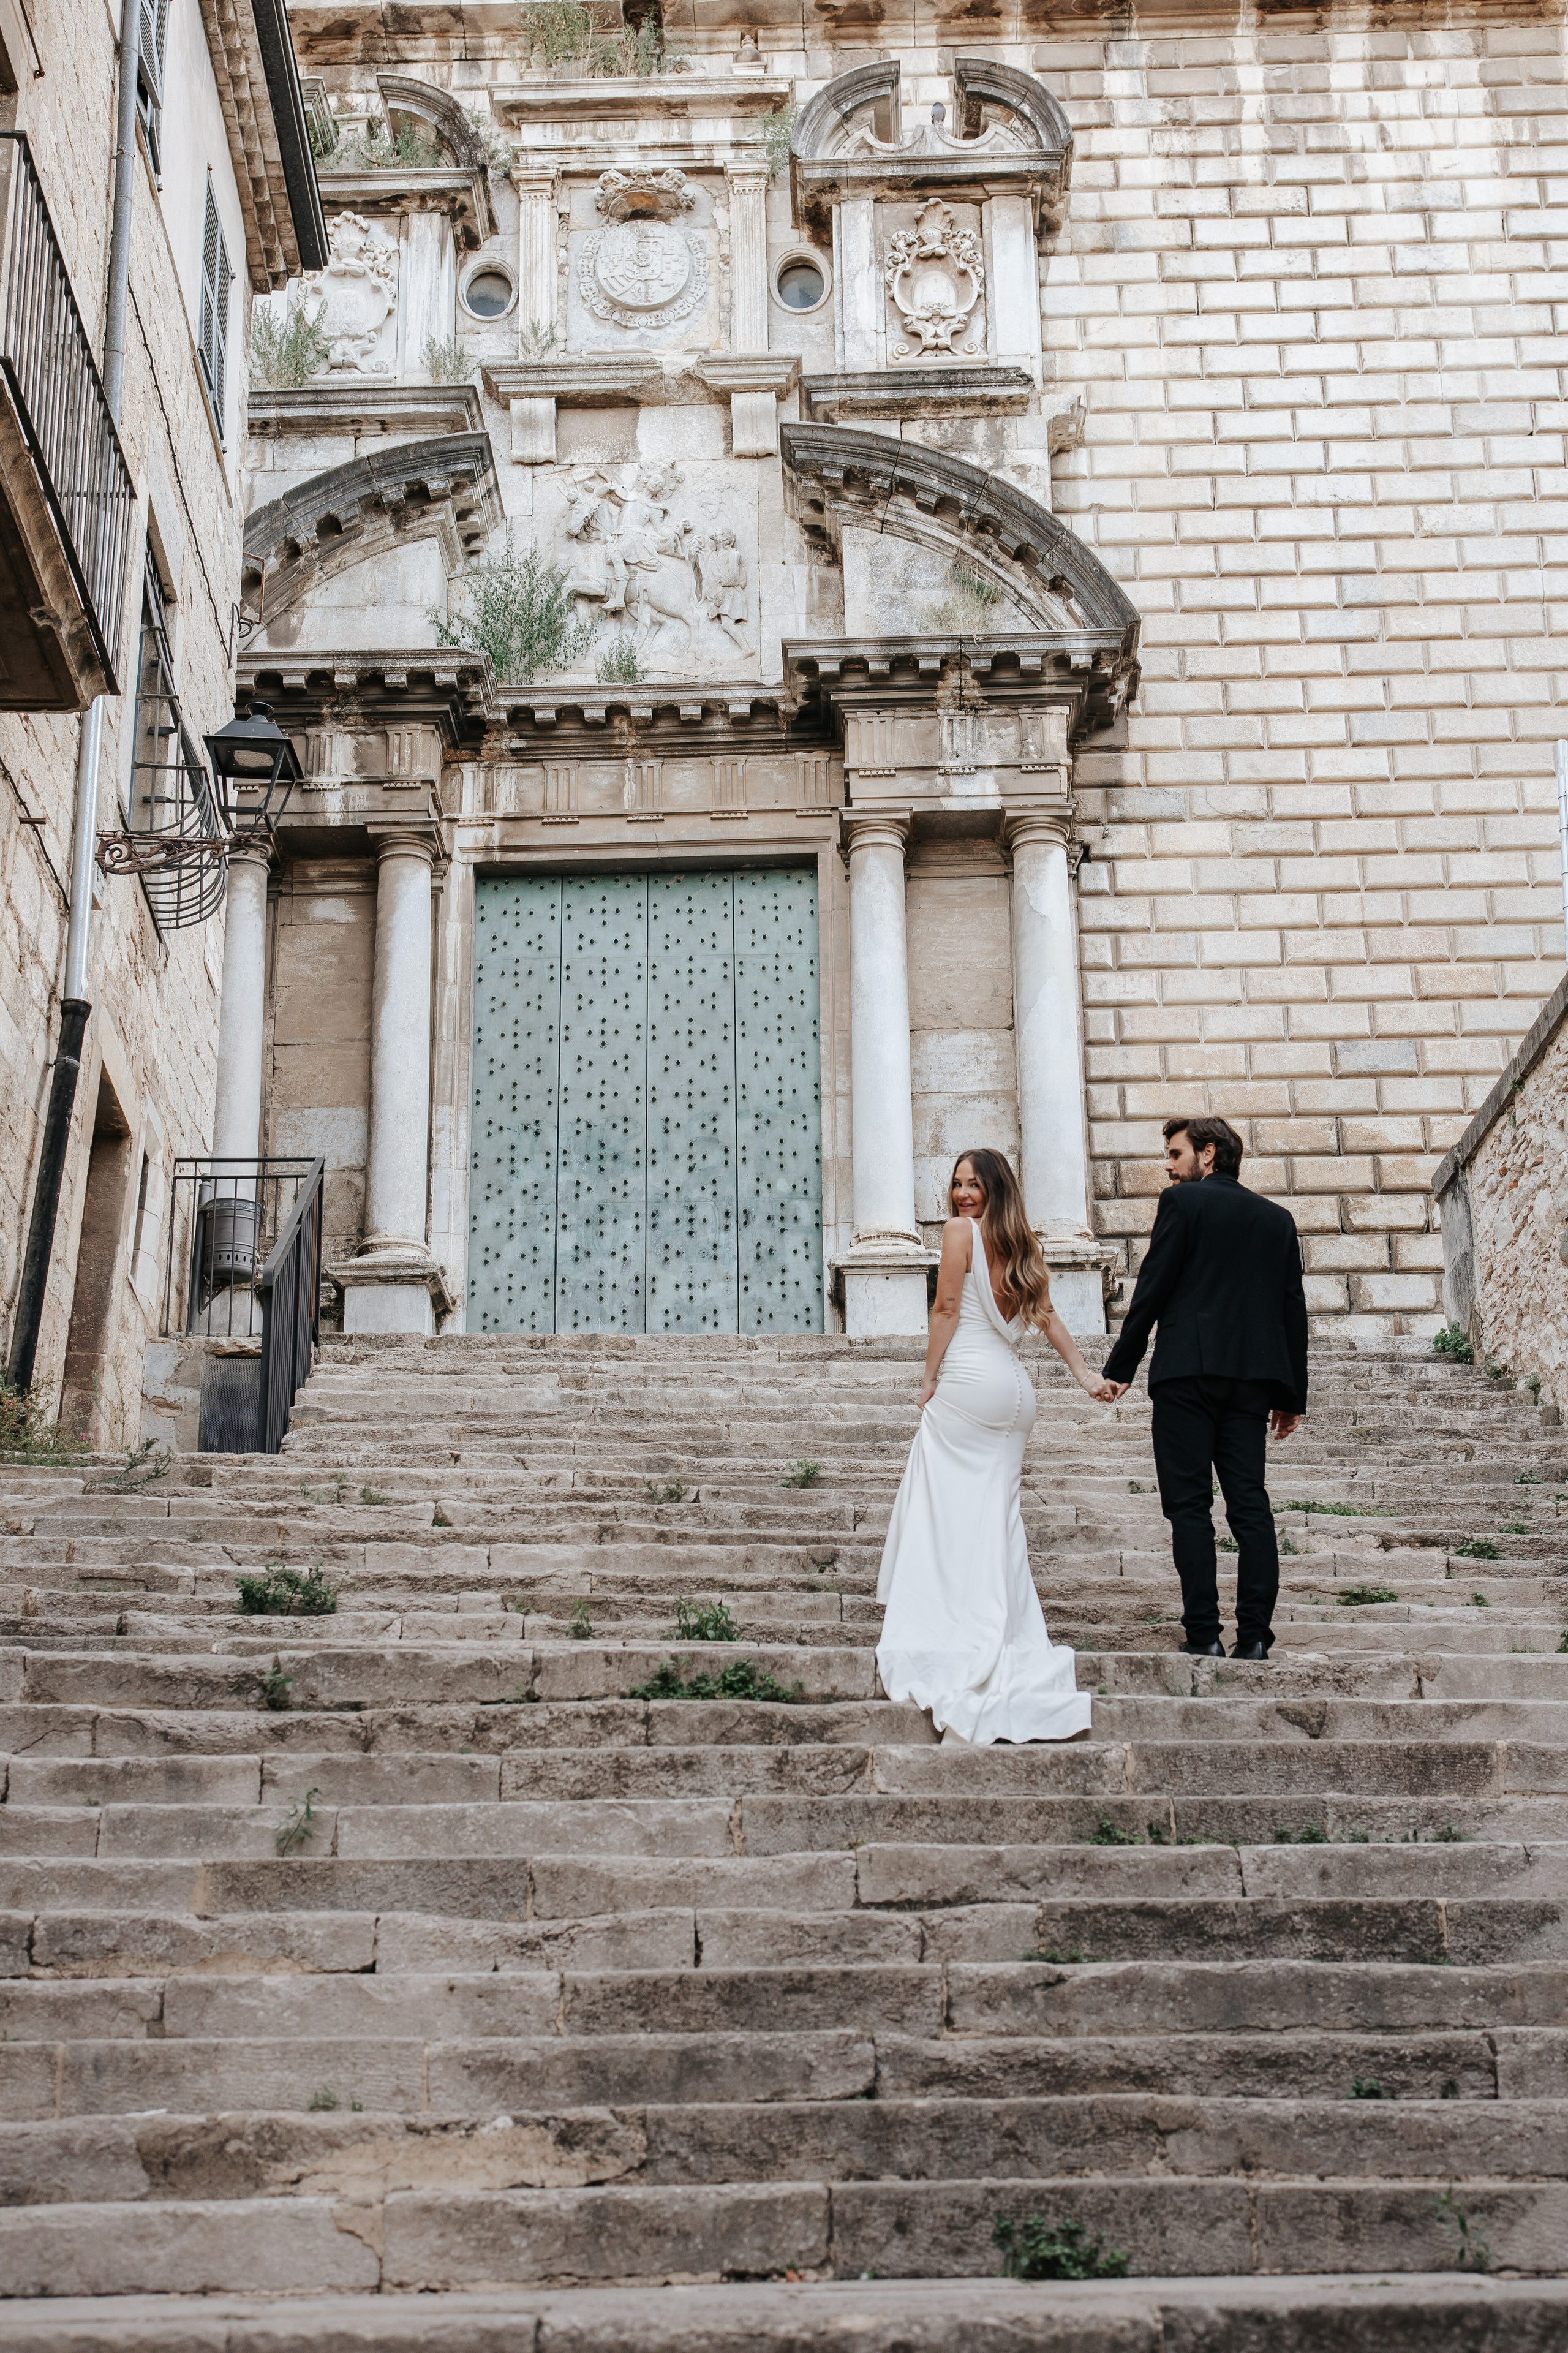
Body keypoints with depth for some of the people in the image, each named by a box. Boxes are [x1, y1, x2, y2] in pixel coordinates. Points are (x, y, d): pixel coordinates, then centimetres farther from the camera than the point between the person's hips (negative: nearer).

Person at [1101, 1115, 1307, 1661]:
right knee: (1250, 1504, 4)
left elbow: (1153, 1288, -5)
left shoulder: (1182, 1202, 0)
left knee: (1189, 1504, -2)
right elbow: (1293, 1309, 14)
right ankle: (1254, 1635, -1)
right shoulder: (1277, 1218, 15)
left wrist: (1120, 1366, -1)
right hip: (1253, 1376, 5)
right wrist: (1292, 1394, 17)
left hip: (1188, 1370, -5)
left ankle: (1203, 1633, -7)